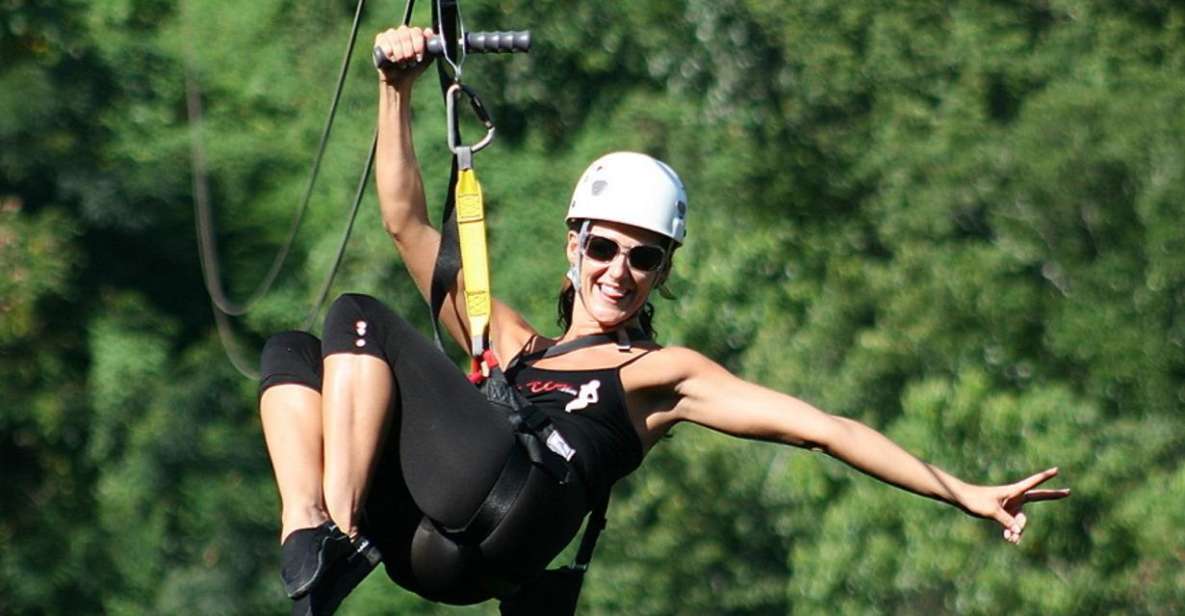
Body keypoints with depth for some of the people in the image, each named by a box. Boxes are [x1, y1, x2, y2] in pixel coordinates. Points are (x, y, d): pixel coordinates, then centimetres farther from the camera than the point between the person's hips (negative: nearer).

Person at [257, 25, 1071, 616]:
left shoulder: (665, 374, 21)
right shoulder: (511, 345, 33)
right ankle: (306, 540, -29)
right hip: (417, 538, 6)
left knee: (359, 317, -11)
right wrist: (397, 92, 23)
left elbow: (819, 428, 13)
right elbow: (409, 223, 31)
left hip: (502, 527, -6)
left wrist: (964, 493, 5)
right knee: (292, 351, -5)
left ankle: (337, 538, -29)